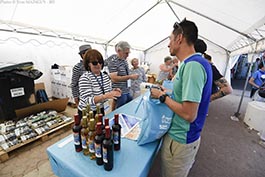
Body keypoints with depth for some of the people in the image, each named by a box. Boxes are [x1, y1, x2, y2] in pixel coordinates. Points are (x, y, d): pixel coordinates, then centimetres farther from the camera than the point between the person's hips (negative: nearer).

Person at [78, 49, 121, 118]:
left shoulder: (105, 76, -2)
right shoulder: (84, 78, -20)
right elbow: (88, 100, -28)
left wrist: (113, 92, -16)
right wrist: (105, 96, -41)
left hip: (100, 110, 6)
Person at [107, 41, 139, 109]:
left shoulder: (124, 60, 8)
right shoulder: (113, 61, -17)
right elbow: (114, 78, -24)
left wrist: (132, 76, 8)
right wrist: (130, 76, -23)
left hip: (127, 92, 8)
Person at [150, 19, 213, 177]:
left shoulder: (192, 65, -26)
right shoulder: (195, 63, 6)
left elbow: (189, 114, -29)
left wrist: (162, 96, -17)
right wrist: (167, 92, 7)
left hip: (180, 140, -8)